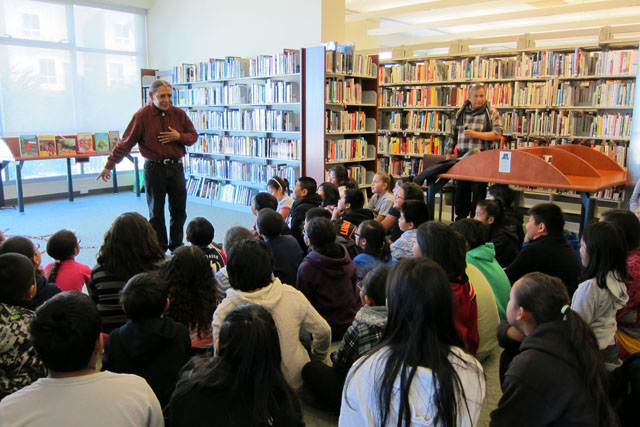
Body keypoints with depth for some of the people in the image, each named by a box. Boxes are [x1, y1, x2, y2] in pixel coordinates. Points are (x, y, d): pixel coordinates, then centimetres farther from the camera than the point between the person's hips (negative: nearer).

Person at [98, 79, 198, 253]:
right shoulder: (142, 116, -6)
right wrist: (109, 165, -4)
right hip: (154, 168, -3)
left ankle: (176, 245, 26)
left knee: (179, 210, 10)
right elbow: (125, 143, -4)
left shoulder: (179, 113, 3)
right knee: (156, 213, 7)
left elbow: (193, 136, 11)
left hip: (176, 166, 3)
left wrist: (179, 137, -10)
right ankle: (159, 249, 19)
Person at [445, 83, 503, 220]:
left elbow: (497, 134, -8)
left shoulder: (492, 113, -1)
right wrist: (449, 152, 14)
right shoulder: (461, 112, 12)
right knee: (460, 188, 9)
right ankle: (460, 217, 21)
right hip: (462, 156, 4)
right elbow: (453, 133, 18)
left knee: (478, 190, 0)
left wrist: (476, 134, -16)